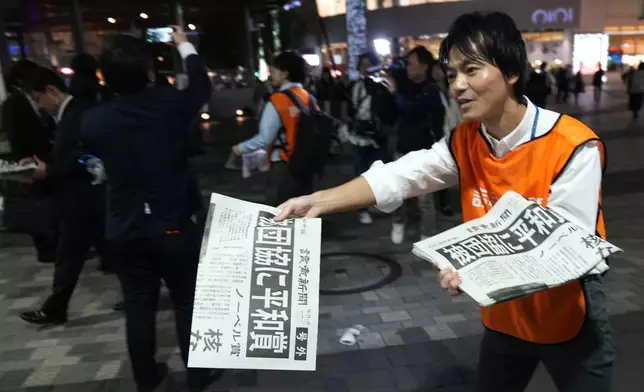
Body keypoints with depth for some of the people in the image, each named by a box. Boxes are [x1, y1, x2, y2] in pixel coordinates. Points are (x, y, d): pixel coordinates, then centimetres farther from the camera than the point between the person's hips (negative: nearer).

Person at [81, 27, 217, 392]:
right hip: (175, 224, -2)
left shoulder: (95, 120, -8)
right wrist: (184, 44, 23)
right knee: (189, 302, 11)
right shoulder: (171, 104, -11)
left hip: (127, 229, 2)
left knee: (139, 307, 15)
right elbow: (202, 86, 9)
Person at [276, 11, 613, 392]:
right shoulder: (464, 141, -8)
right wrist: (319, 201, -27)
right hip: (504, 317, 5)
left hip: (569, 319, -4)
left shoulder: (574, 147, -24)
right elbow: (398, 176, -15)